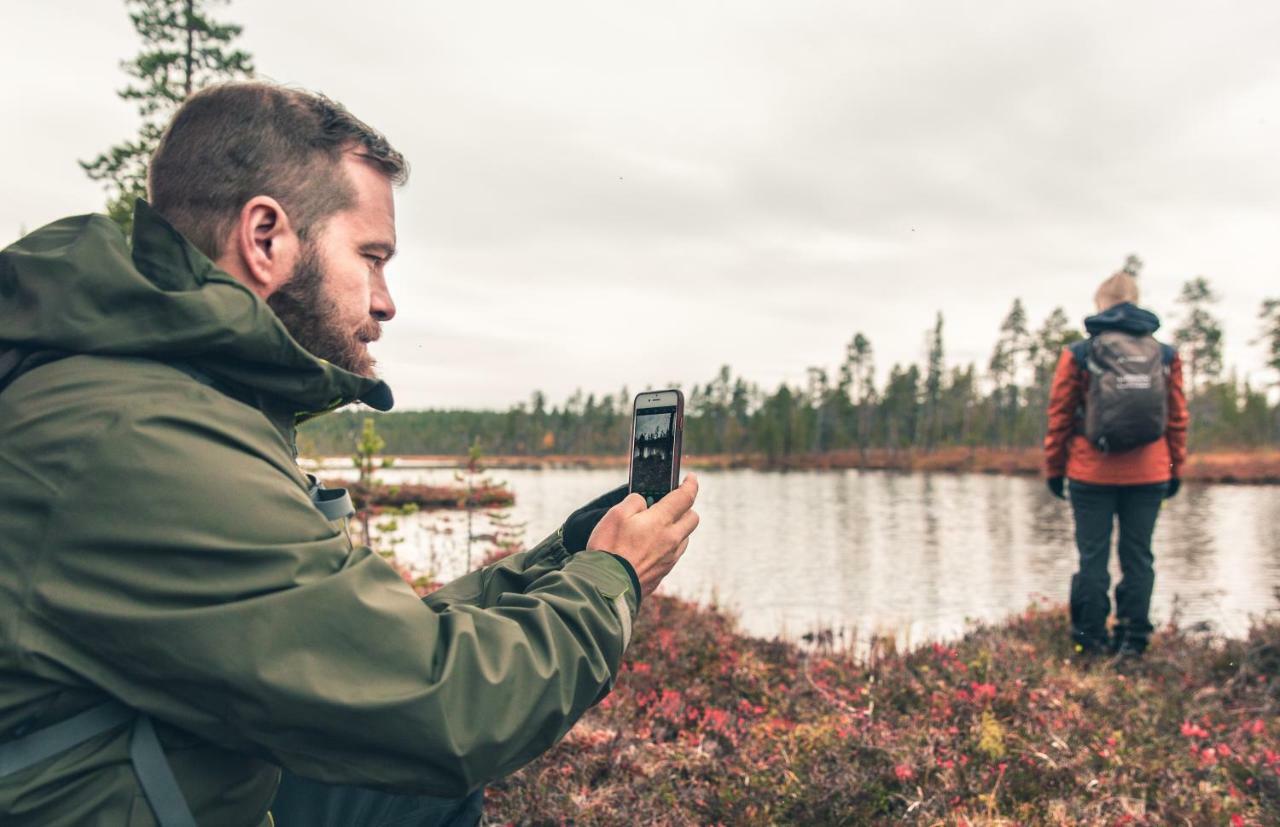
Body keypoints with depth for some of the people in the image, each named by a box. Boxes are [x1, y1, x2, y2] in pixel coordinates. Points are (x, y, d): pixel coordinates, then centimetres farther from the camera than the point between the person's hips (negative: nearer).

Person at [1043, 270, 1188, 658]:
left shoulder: (1078, 354, -3)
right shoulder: (1166, 356, 5)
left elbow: (1059, 417, -1)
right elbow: (1178, 418, 7)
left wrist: (1054, 468, 7)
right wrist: (1176, 469, 15)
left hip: (1092, 474, -2)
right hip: (1149, 476, 2)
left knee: (1093, 556, 5)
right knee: (1138, 556, 8)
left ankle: (1092, 638, 10)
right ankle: (1133, 639, 11)